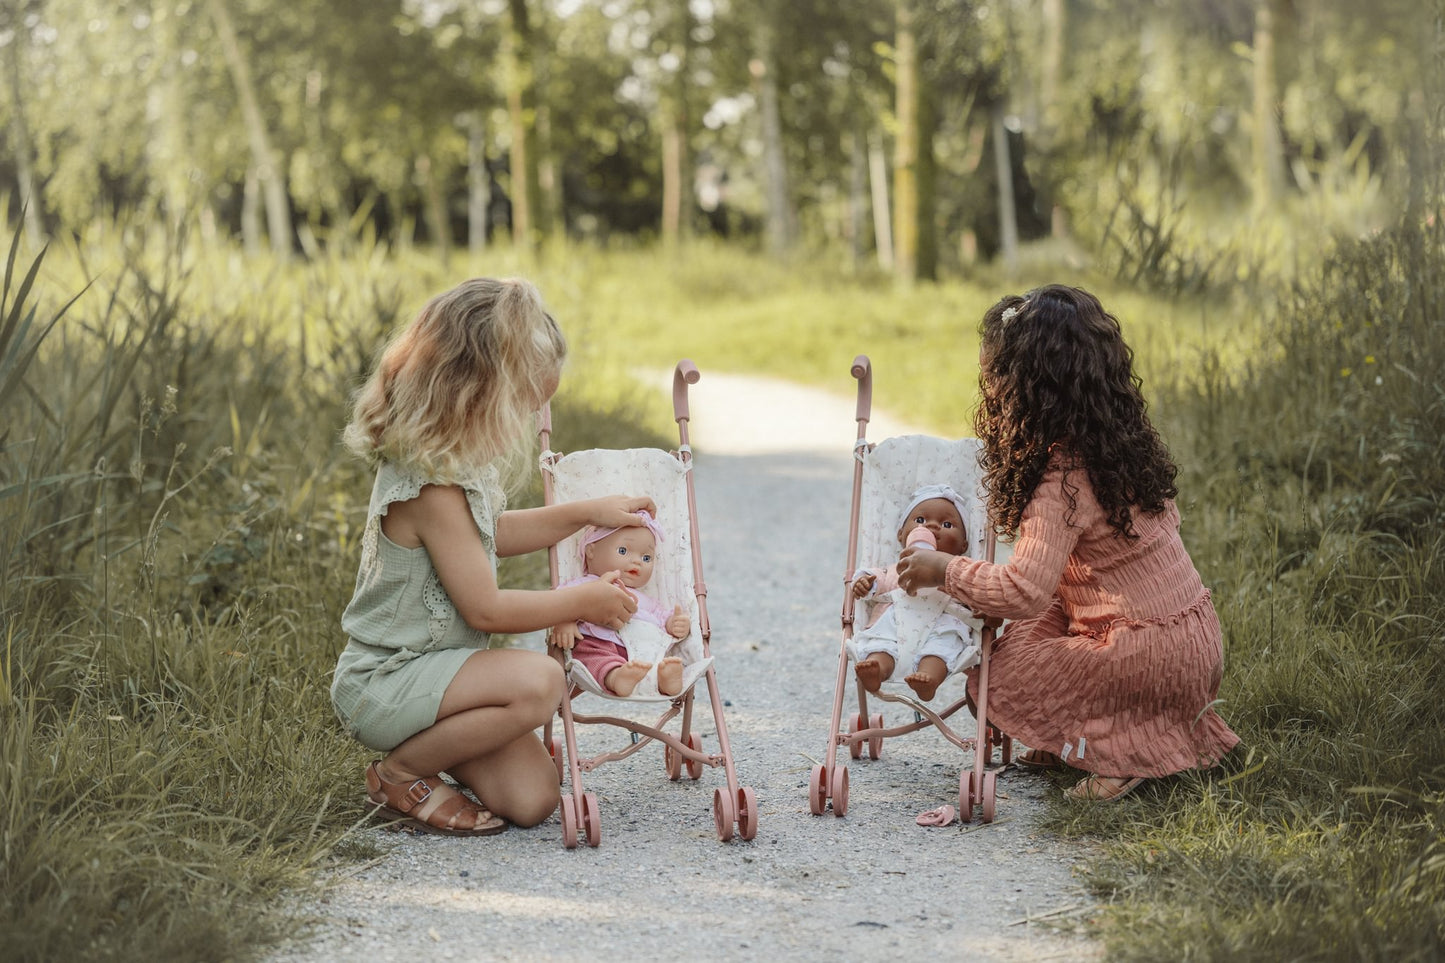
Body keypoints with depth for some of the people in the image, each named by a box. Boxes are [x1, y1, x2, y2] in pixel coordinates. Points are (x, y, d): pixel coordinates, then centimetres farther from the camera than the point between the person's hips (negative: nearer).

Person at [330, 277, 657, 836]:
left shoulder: (449, 465, 6)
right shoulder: (434, 489, -25)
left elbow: (486, 535, 28)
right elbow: (485, 608, -21)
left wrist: (587, 513, 24)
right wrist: (586, 600, -8)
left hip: (426, 667, 9)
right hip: (384, 681, -9)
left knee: (533, 799, -3)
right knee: (539, 681, -30)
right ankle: (399, 774, -11)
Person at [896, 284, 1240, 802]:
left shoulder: (1064, 478, -21)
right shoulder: (1122, 441, 6)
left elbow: (1025, 590, -29)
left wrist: (944, 570, -14)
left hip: (1155, 650, -9)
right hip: (1195, 628, 9)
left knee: (995, 678, -1)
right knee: (1024, 636, 22)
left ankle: (1132, 752, -5)